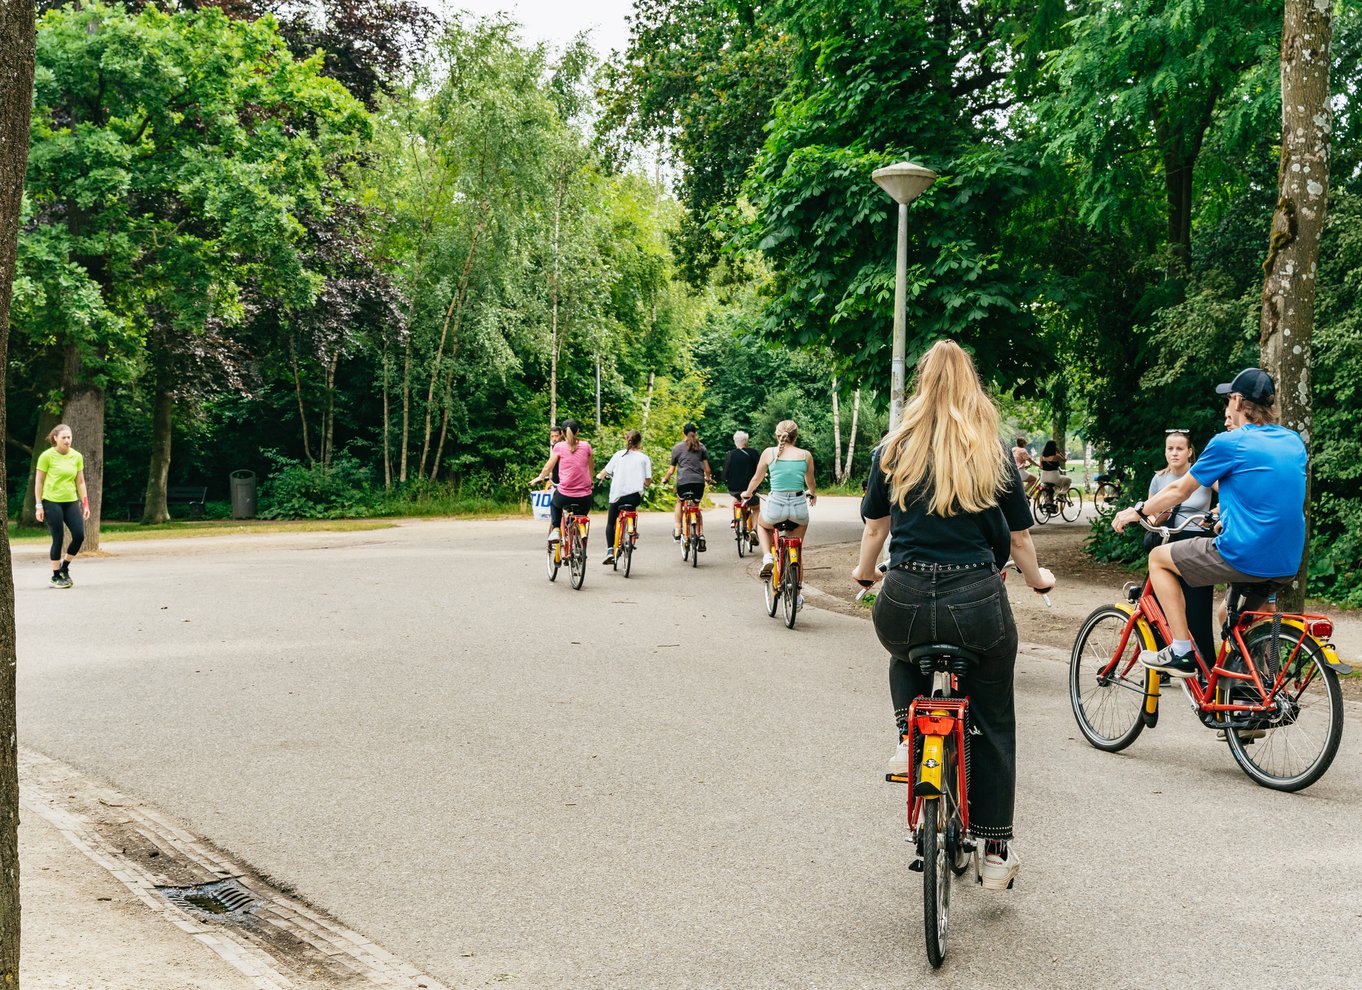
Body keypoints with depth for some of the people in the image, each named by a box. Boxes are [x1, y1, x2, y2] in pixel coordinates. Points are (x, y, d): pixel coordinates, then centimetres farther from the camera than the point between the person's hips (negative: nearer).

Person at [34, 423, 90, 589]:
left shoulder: (77, 456, 5)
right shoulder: (47, 456, -7)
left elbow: (80, 482, 10)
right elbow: (39, 482, -3)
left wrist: (85, 504, 6)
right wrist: (39, 506, -6)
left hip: (71, 502, 4)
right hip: (52, 502, -4)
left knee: (79, 535, -6)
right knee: (58, 539, -4)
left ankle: (64, 566, 17)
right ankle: (56, 576, 10)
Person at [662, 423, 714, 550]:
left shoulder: (677, 448, 8)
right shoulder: (701, 447, 12)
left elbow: (672, 469, 9)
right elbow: (706, 467, 8)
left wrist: (665, 479, 26)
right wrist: (709, 478, 26)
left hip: (683, 481, -1)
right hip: (699, 481, 2)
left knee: (679, 502, 25)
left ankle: (677, 531, 15)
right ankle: (701, 535, 3)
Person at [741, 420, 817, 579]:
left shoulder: (769, 453, 0)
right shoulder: (806, 455, 3)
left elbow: (757, 478, 13)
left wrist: (747, 493, 34)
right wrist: (812, 494, 43)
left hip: (775, 506, -1)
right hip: (799, 506, 1)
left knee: (761, 524, 33)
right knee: (802, 524, 37)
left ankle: (767, 557, 9)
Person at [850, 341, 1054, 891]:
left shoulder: (893, 449, 4)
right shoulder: (995, 454, 2)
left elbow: (875, 526, 11)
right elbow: (1018, 537, 9)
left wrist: (865, 573, 31)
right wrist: (1037, 578, 29)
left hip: (904, 602, 1)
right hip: (978, 604, -1)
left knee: (906, 656, 38)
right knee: (993, 725, 18)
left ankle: (909, 734, 16)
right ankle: (995, 850, 21)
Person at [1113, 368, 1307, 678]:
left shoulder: (1229, 443, -6)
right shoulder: (1294, 441, 12)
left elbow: (1179, 491, 5)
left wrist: (1137, 511, 19)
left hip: (1243, 556, -7)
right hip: (1288, 566, 7)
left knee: (1158, 558, 11)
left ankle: (1182, 651, 6)